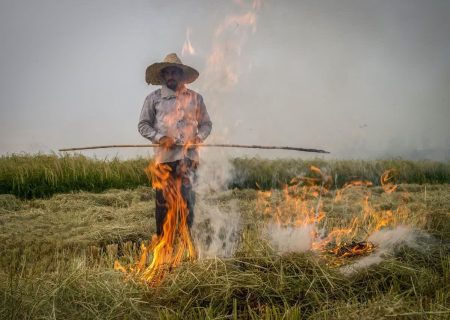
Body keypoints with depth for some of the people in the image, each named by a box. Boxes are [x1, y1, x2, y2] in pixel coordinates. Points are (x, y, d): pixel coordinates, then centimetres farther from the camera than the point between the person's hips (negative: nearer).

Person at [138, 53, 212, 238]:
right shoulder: (154, 98, 10)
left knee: (187, 199, -5)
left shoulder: (195, 98, 15)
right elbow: (143, 125, 8)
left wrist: (199, 137, -2)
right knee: (163, 200, 2)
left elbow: (206, 123, 18)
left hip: (188, 155, 1)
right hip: (164, 156, 0)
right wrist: (160, 138, -8)